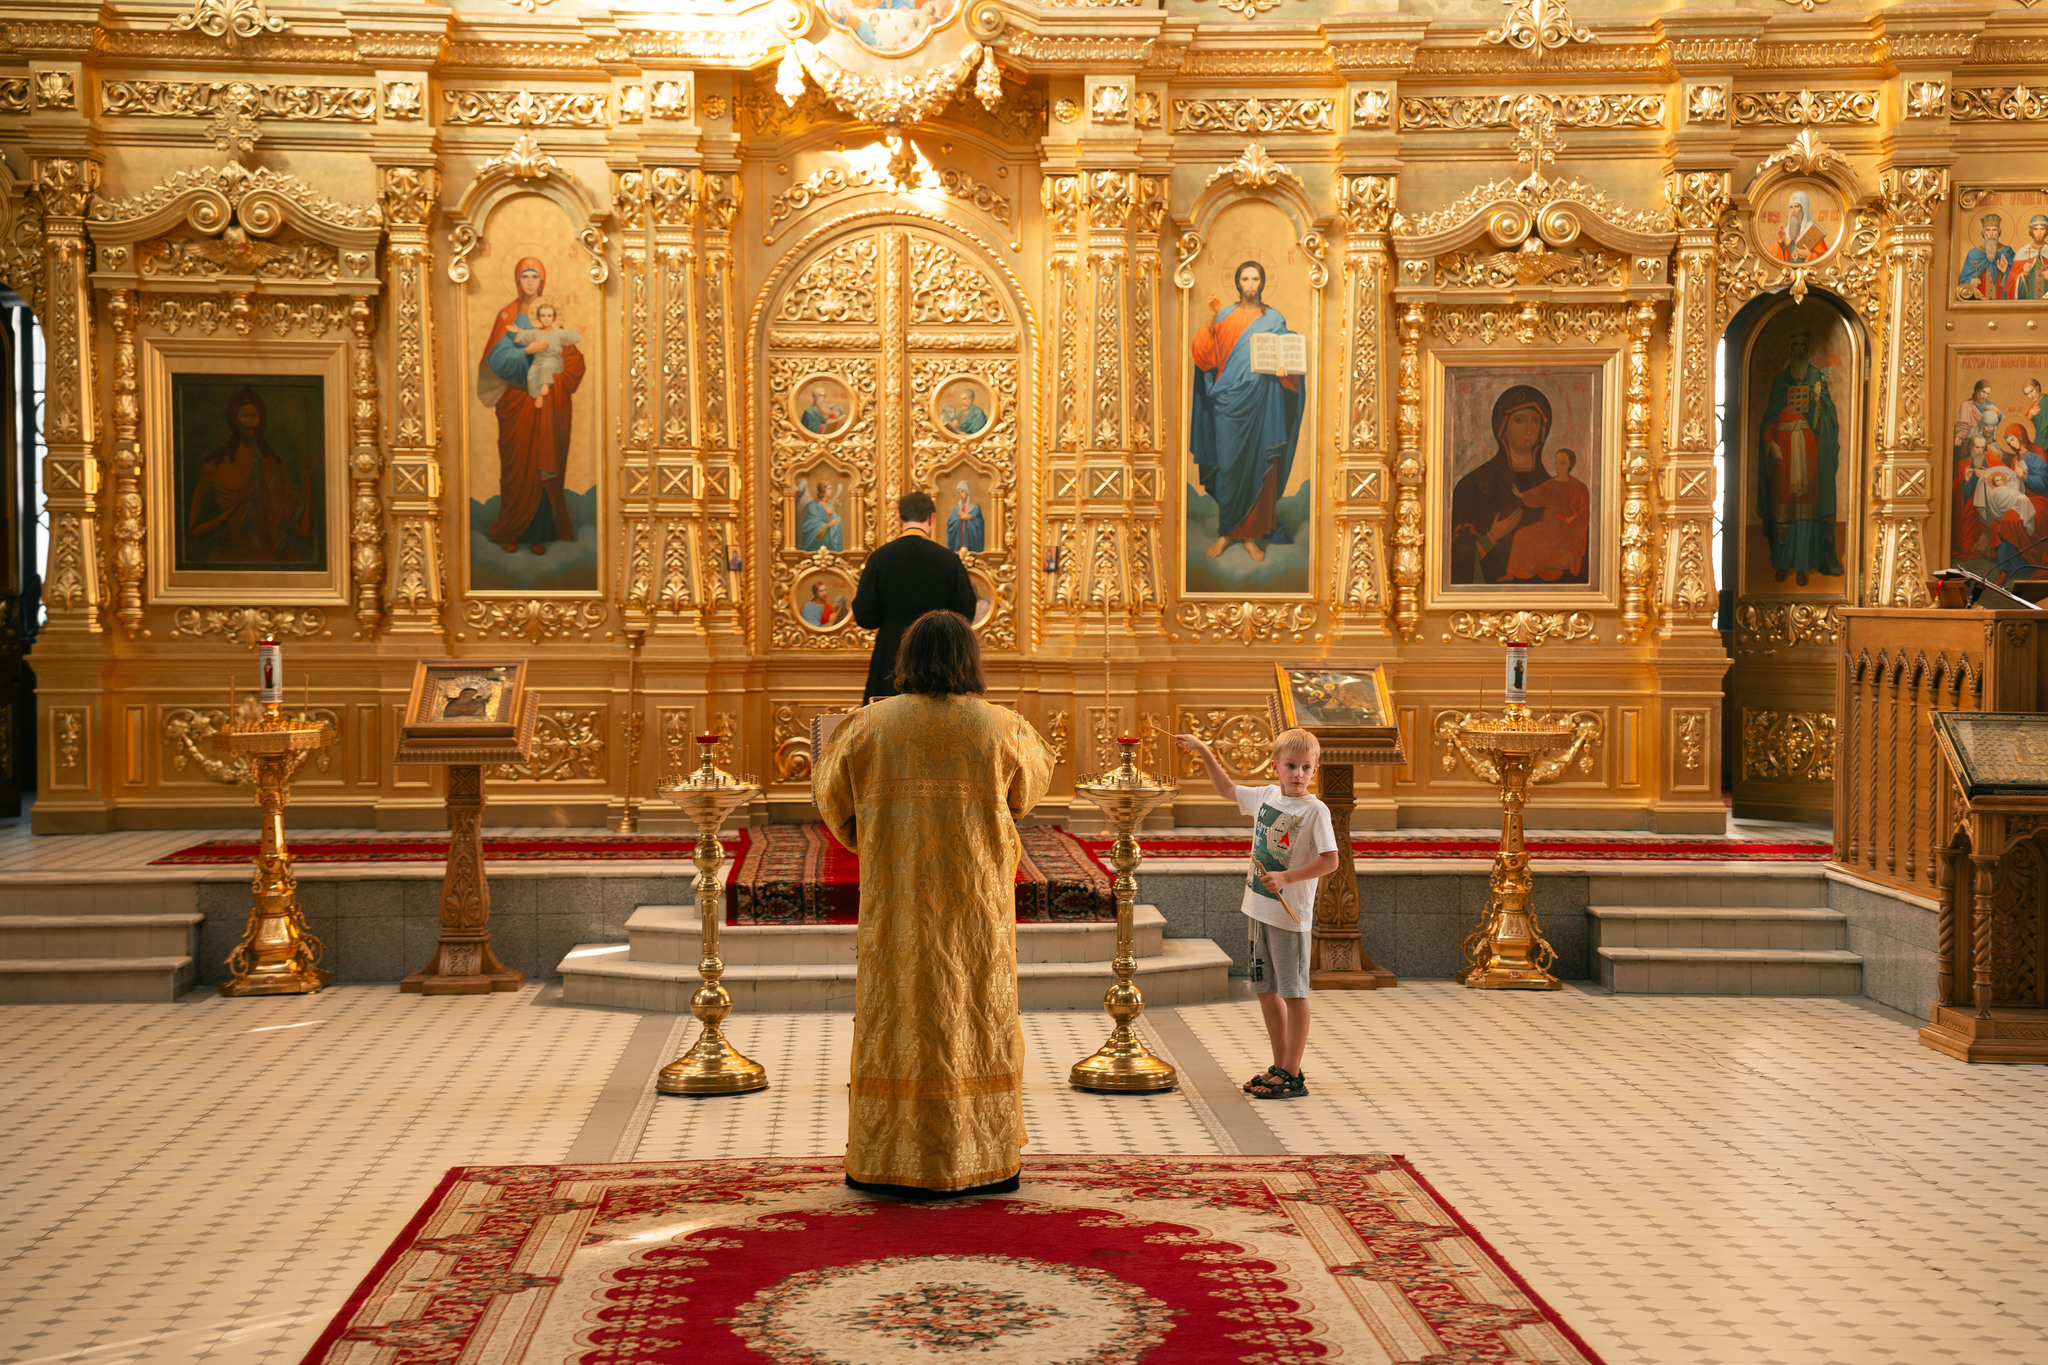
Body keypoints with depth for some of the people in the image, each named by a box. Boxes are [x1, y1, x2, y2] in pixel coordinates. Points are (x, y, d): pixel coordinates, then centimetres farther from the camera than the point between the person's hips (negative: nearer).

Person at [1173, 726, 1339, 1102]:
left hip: (1290, 915, -7)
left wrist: (1286, 877, -22)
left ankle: (1293, 1075, 6)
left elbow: (1330, 860, -17)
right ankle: (1280, 1066, 24)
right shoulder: (1265, 796, 7)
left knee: (1293, 993, 0)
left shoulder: (1315, 811, -12)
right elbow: (1227, 789, 25)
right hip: (1259, 909, 7)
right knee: (1266, 991, 13)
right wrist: (1204, 753, 23)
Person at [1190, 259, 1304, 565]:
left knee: (1259, 467, 0)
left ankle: (1251, 534, 8)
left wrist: (1283, 368, -12)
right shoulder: (1224, 317, 6)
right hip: (1229, 402, -1)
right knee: (1227, 465, 0)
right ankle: (1225, 531, 11)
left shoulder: (1275, 319, 8)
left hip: (1261, 402, 1)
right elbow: (1208, 359, -3)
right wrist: (1210, 322, -13)